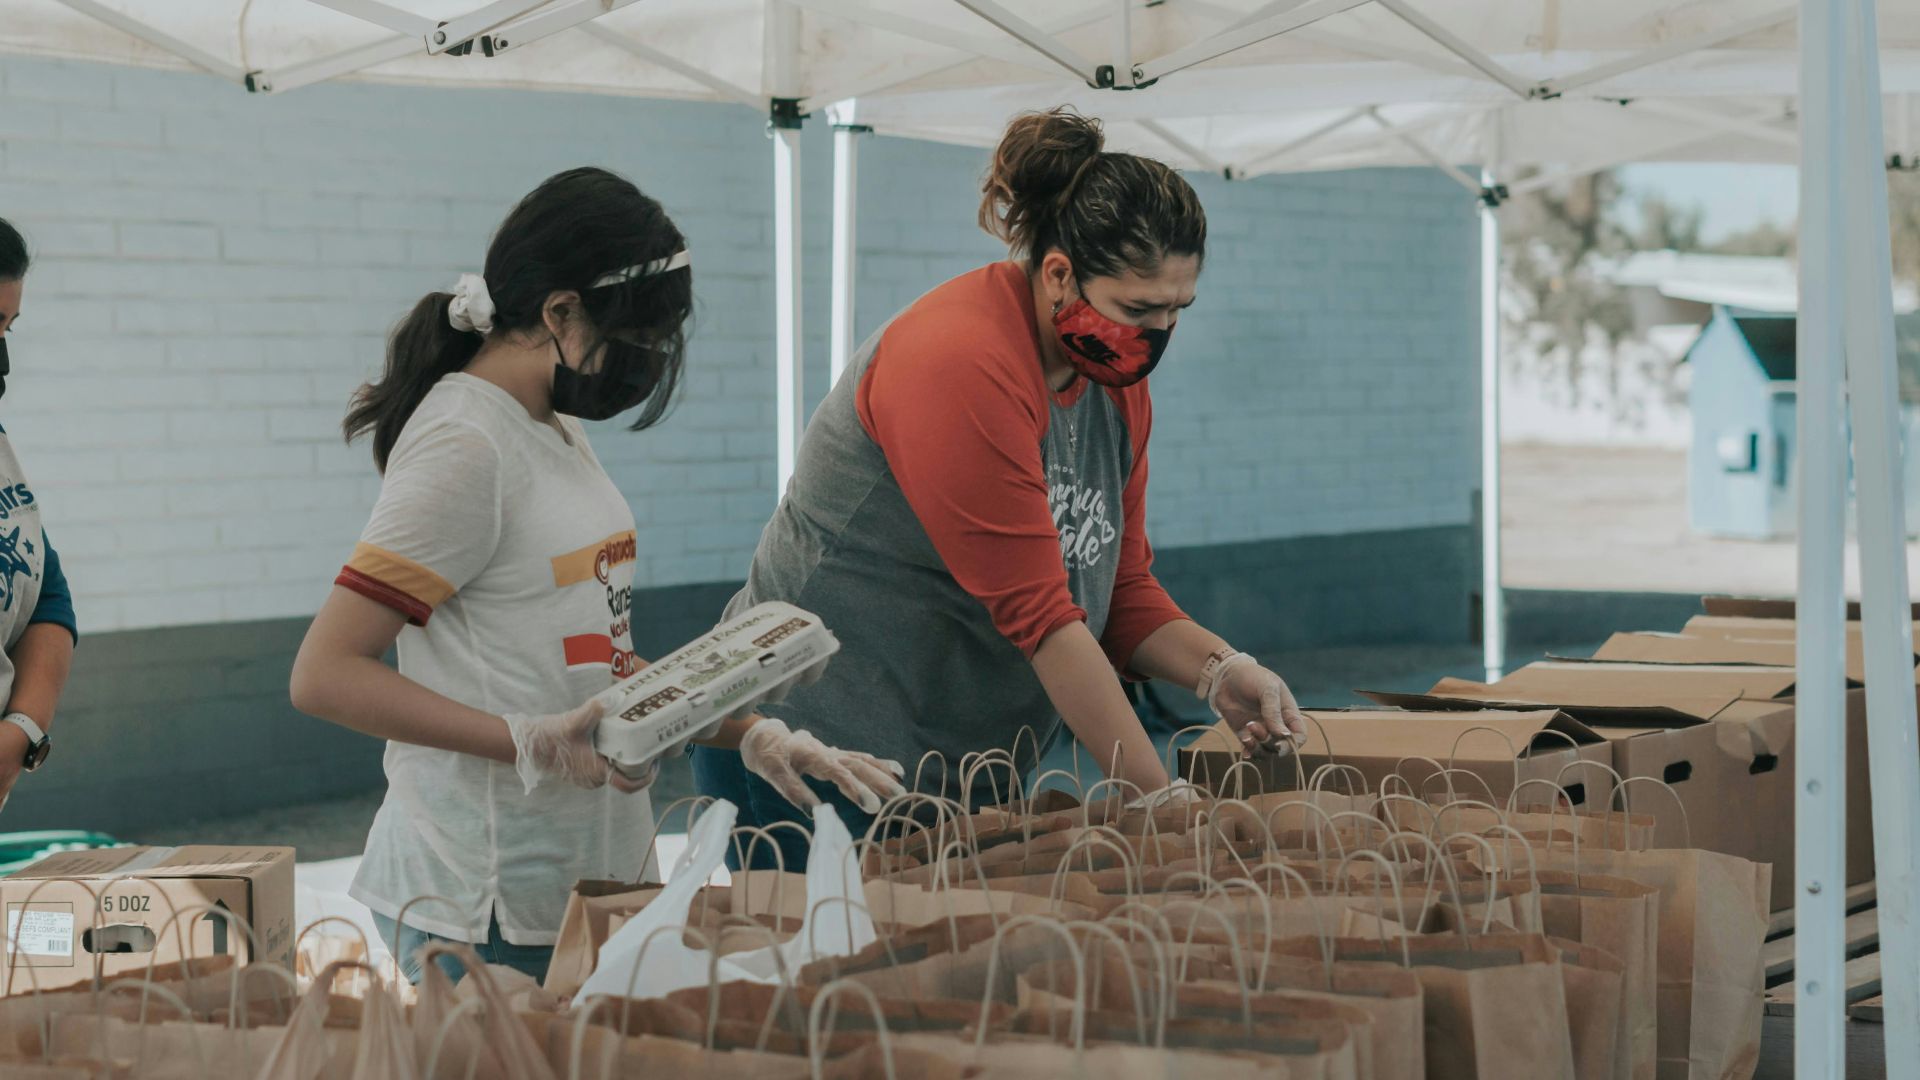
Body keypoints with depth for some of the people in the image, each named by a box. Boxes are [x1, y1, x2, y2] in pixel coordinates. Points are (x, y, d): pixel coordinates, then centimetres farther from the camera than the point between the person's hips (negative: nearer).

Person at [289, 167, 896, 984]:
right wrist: (531, 744, -25)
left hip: (590, 880, 9)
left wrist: (749, 734, 9)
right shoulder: (466, 445, -14)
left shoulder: (556, 432, 14)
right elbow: (324, 675, -19)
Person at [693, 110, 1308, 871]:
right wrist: (1157, 797, -23)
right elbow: (1036, 615, -24)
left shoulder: (1117, 379, 5)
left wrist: (1216, 670, -11)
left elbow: (1121, 589, 10)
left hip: (967, 766, 8)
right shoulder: (961, 365, -22)